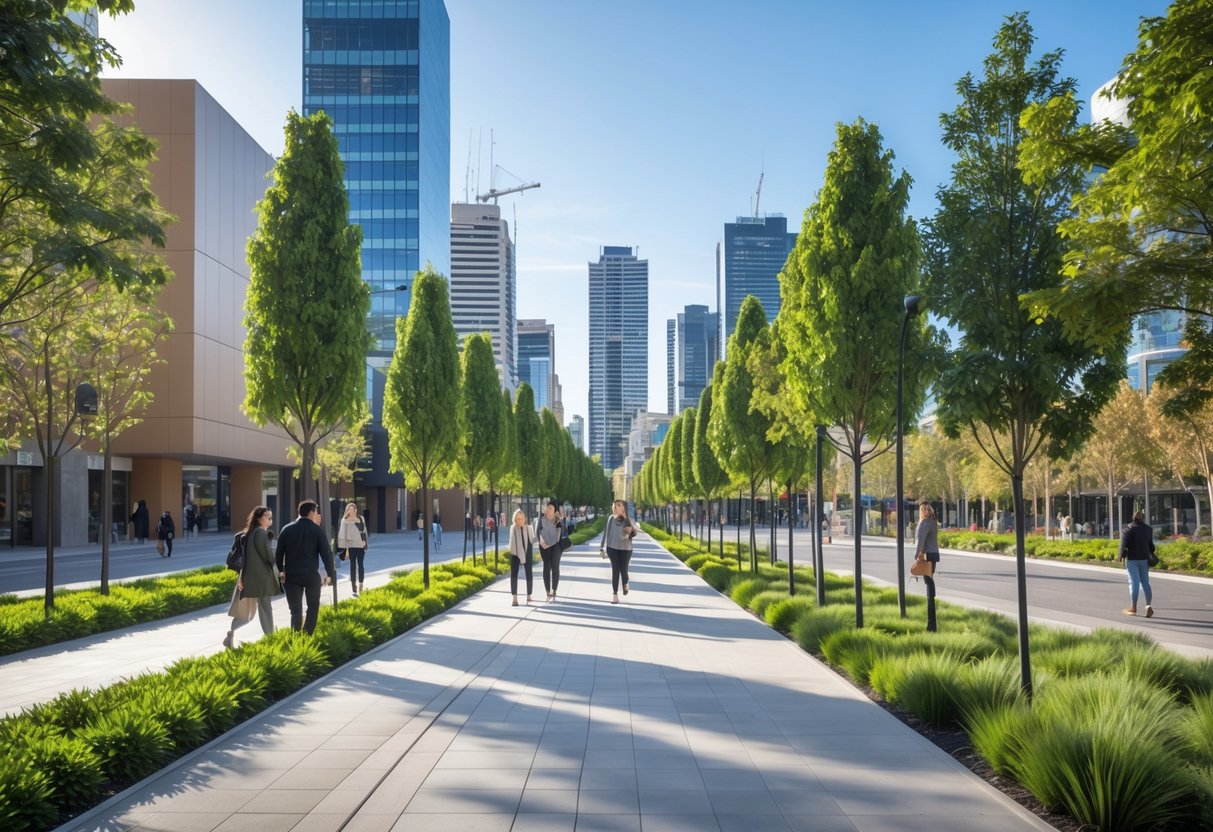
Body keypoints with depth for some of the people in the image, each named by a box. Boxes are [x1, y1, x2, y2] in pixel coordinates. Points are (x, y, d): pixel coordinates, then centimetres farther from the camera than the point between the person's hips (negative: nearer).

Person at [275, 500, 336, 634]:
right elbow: (326, 553, -7)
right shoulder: (317, 530, -5)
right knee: (313, 606, 16)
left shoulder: (287, 529, 3)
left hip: (291, 575, 2)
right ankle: (307, 636, 11)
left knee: (296, 609, 5)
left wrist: (281, 570, 20)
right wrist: (330, 574, 1)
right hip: (311, 574, -2)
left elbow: (279, 552, 8)